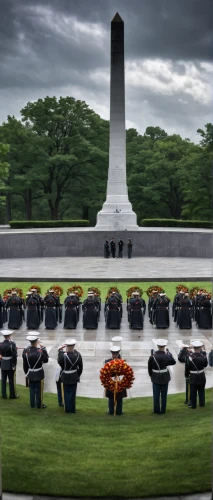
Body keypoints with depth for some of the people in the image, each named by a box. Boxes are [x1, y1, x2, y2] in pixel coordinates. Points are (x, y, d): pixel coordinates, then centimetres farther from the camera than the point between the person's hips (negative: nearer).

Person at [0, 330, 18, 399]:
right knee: (11, 380, 6)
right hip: (10, 365, -4)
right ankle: (12, 395, 14)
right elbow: (14, 355, -17)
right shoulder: (12, 344, -17)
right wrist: (14, 365, -7)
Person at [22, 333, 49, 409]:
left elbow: (24, 364, -2)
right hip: (39, 374, -3)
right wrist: (44, 348, -5)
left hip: (30, 374, 3)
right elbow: (46, 360, -6)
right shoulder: (40, 351, -24)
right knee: (38, 390, 9)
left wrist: (26, 372, 13)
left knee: (32, 389, 16)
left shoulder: (25, 350, -13)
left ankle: (32, 404, 25)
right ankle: (39, 405, 20)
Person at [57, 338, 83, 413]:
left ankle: (67, 409, 21)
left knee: (66, 393, 14)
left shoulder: (63, 355, -25)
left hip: (65, 378, -1)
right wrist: (78, 374, 13)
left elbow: (59, 361, -3)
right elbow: (80, 367, -4)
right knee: (72, 393, 13)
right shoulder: (78, 355, -17)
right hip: (74, 377, 1)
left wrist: (60, 350, 3)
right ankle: (72, 409, 20)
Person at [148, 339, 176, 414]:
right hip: (165, 378, 1)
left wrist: (151, 375, 9)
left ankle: (157, 410, 16)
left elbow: (149, 367, -7)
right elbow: (173, 362, 5)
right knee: (164, 395, 12)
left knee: (156, 395, 9)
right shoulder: (167, 356, -14)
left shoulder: (153, 356, -16)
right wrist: (169, 353, 12)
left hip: (155, 378, -1)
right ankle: (163, 410, 19)